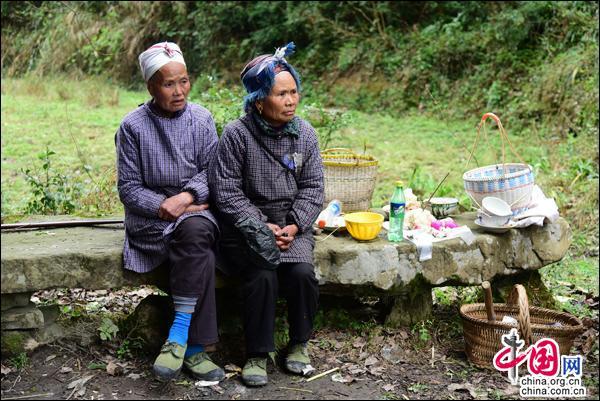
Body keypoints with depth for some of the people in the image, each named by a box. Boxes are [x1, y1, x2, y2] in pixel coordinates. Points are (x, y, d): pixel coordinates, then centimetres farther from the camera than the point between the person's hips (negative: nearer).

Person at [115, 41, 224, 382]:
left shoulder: (202, 119, 5)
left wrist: (186, 197, -17)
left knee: (197, 231, -36)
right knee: (202, 256, -32)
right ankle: (194, 349, -23)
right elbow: (129, 187, -2)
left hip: (195, 210, 2)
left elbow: (211, 171, 2)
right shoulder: (133, 127, -2)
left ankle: (179, 335, -30)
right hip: (151, 216, -2)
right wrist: (164, 207, -16)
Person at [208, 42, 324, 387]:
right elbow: (226, 192, -10)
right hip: (248, 225, -3)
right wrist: (263, 228, -17)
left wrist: (293, 226, -11)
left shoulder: (305, 134, 2)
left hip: (292, 224, 3)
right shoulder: (237, 135, -10)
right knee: (262, 276, -27)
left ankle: (300, 343, 3)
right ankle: (257, 354, -6)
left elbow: (313, 187, 4)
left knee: (302, 272, -23)